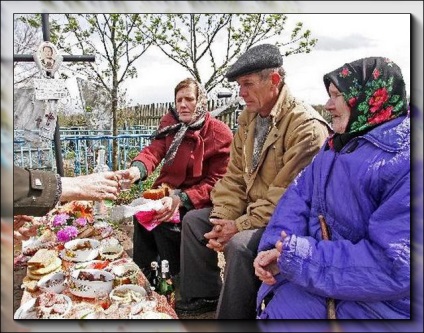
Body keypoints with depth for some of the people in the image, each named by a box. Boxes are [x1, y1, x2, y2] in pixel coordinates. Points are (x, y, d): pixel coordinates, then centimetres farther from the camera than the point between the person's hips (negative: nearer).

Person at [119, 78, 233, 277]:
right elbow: (154, 150, -11)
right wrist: (137, 169, -34)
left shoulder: (220, 133, -11)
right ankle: (142, 274, -2)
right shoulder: (170, 123, 5)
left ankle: (175, 280, -5)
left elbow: (216, 182, -14)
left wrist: (181, 199, -26)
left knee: (164, 221, -27)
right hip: (167, 192, 5)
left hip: (197, 202, -4)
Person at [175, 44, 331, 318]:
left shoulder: (306, 126, -21)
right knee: (194, 219, 7)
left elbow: (287, 194, -26)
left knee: (240, 244, -33)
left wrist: (240, 225, -23)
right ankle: (205, 295, 18)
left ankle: (232, 318, -10)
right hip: (250, 210, 9)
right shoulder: (248, 118, 7)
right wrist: (224, 219, -8)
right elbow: (234, 176, 6)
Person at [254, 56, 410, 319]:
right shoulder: (337, 145, 9)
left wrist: (303, 257, -23)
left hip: (379, 300, -6)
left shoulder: (404, 162, -19)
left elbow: (395, 266, -25)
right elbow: (299, 195, 1)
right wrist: (277, 250, -16)